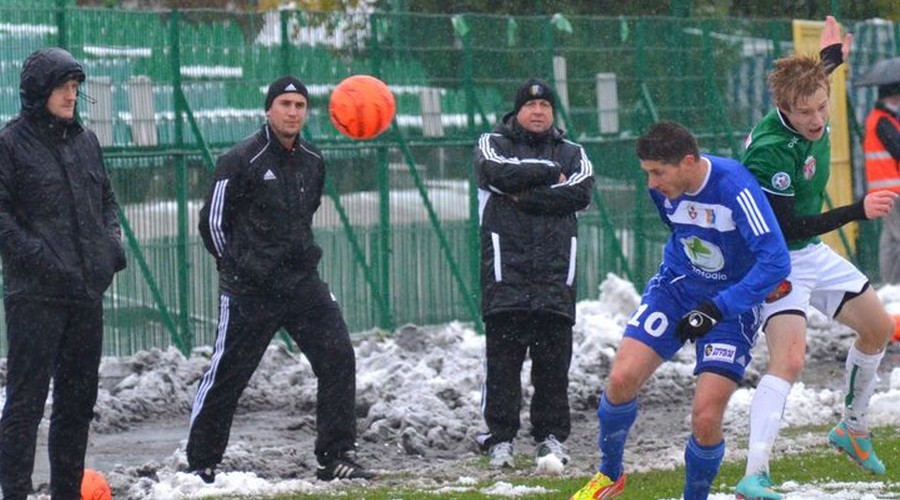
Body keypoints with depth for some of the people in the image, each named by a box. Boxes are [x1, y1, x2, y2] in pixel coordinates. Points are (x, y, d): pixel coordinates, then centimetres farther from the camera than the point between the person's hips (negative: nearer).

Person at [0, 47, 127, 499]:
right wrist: (38, 257, -19)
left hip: (87, 291, 7)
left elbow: (106, 200, 23)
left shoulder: (85, 141, 13)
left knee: (79, 399, 13)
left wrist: (112, 241, 4)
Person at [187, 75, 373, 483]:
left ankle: (336, 457, 1)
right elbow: (213, 222, -4)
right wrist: (238, 269, 1)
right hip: (249, 289, -5)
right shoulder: (241, 160, -9)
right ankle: (201, 464, 13)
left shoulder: (313, 162, 9)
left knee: (338, 357, -6)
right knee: (226, 374, 1)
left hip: (303, 282, 5)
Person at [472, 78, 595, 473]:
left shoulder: (571, 152, 17)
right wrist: (550, 173, -2)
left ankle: (551, 437, 5)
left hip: (556, 270, 2)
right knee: (503, 356, -6)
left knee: (554, 359, -1)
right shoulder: (493, 144, 12)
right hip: (506, 267, -2)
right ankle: (499, 438, -3)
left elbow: (581, 192, -3)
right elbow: (499, 173, -11)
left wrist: (525, 196, -8)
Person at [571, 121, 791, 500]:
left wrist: (716, 309, -33)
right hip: (676, 286, 5)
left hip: (731, 303, -5)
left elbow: (775, 262, -32)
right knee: (621, 379, -11)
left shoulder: (734, 187, -29)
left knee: (706, 418, -15)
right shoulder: (664, 188, -9)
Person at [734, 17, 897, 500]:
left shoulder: (811, 120, -6)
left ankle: (852, 429, 37)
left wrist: (828, 58, 21)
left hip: (813, 253, 9)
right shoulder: (770, 152, -32)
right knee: (789, 357, -26)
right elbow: (786, 228, -31)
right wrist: (858, 211, -33)